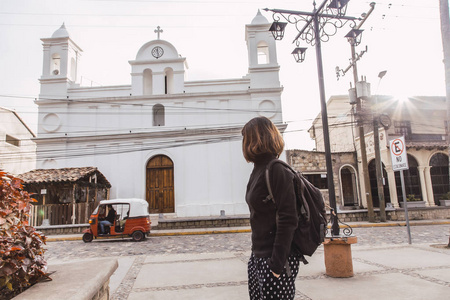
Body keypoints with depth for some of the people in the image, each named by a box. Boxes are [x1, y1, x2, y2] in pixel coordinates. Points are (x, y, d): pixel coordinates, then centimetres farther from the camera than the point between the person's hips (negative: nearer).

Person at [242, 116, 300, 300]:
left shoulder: (278, 171, -18)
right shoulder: (258, 171, 9)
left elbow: (287, 221, -21)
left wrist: (277, 264, -20)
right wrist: (256, 255, 17)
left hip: (276, 258, -8)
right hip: (259, 256, 9)